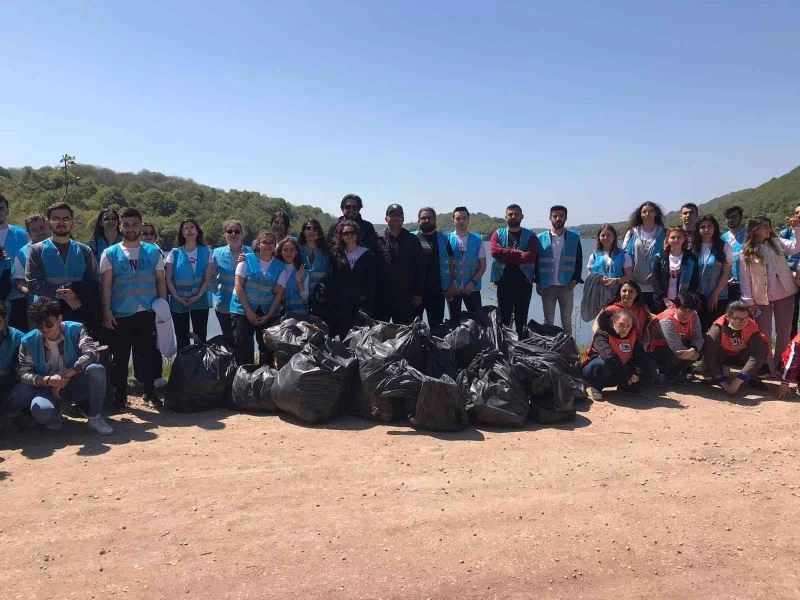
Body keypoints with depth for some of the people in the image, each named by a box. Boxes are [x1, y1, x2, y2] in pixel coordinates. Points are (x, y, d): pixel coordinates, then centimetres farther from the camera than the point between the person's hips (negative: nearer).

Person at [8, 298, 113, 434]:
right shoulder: (28, 341, -6)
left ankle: (95, 418, -16)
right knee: (41, 411, -35)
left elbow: (91, 353, -23)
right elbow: (23, 372, -9)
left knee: (96, 370, -32)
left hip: (75, 384, 0)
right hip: (47, 387, 0)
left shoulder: (75, 330, -9)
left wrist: (66, 375, -28)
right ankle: (54, 413, 7)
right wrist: (49, 380, -27)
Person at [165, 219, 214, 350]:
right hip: (178, 302, 0)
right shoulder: (174, 253, 4)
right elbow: (168, 279, 1)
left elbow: (207, 278, 1)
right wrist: (177, 297, -10)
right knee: (182, 339, 4)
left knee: (200, 338, 1)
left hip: (200, 301, 0)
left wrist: (199, 296, -10)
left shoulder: (206, 252, 5)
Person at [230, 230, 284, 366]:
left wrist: (269, 316, -7)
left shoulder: (279, 266, 5)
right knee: (243, 349, -2)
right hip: (243, 309, -2)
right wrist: (248, 311, -10)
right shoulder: (247, 259, -1)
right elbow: (238, 286, -5)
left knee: (267, 349, 3)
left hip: (266, 312, 2)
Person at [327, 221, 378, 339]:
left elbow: (371, 283, 2)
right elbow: (333, 282, 11)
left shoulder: (368, 255, 6)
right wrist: (331, 306, 3)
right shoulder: (337, 256, 13)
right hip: (340, 306, 2)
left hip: (361, 305, -2)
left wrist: (367, 305, -7)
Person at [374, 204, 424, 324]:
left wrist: (418, 293, -1)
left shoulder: (412, 240, 6)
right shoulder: (379, 240, 6)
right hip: (382, 296, 0)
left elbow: (420, 268, 4)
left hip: (405, 296, 0)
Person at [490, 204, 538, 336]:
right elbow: (494, 251, -12)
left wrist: (506, 255, -10)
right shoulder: (498, 234, 8)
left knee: (521, 319, 6)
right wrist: (519, 254, -13)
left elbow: (530, 257, -12)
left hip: (524, 282, 0)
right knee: (503, 318, 5)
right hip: (504, 282, 1)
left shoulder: (530, 236, 5)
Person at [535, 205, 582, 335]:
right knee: (548, 321, 6)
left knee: (567, 320, 8)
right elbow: (536, 261, 2)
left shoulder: (574, 237, 4)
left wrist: (575, 280, -6)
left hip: (567, 285, 0)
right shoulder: (541, 238, 3)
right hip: (547, 286, 0)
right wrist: (538, 283, -5)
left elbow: (579, 260, 5)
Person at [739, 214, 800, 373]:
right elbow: (744, 278, -4)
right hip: (761, 298, -2)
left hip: (785, 295, 3)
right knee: (764, 335, 5)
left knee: (784, 332, 9)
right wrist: (749, 301, -8)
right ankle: (766, 368, 15)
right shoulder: (746, 253, -3)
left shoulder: (777, 243, 5)